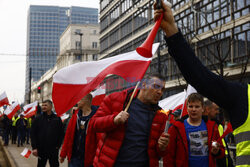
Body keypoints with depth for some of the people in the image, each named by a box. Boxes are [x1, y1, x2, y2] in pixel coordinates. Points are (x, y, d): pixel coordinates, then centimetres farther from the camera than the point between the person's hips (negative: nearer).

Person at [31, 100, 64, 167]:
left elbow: (61, 134, 3)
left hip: (53, 150, 0)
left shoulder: (57, 118, 1)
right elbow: (32, 134, -1)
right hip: (41, 149, 1)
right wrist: (34, 147, -9)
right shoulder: (37, 119, 2)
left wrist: (58, 146, -5)